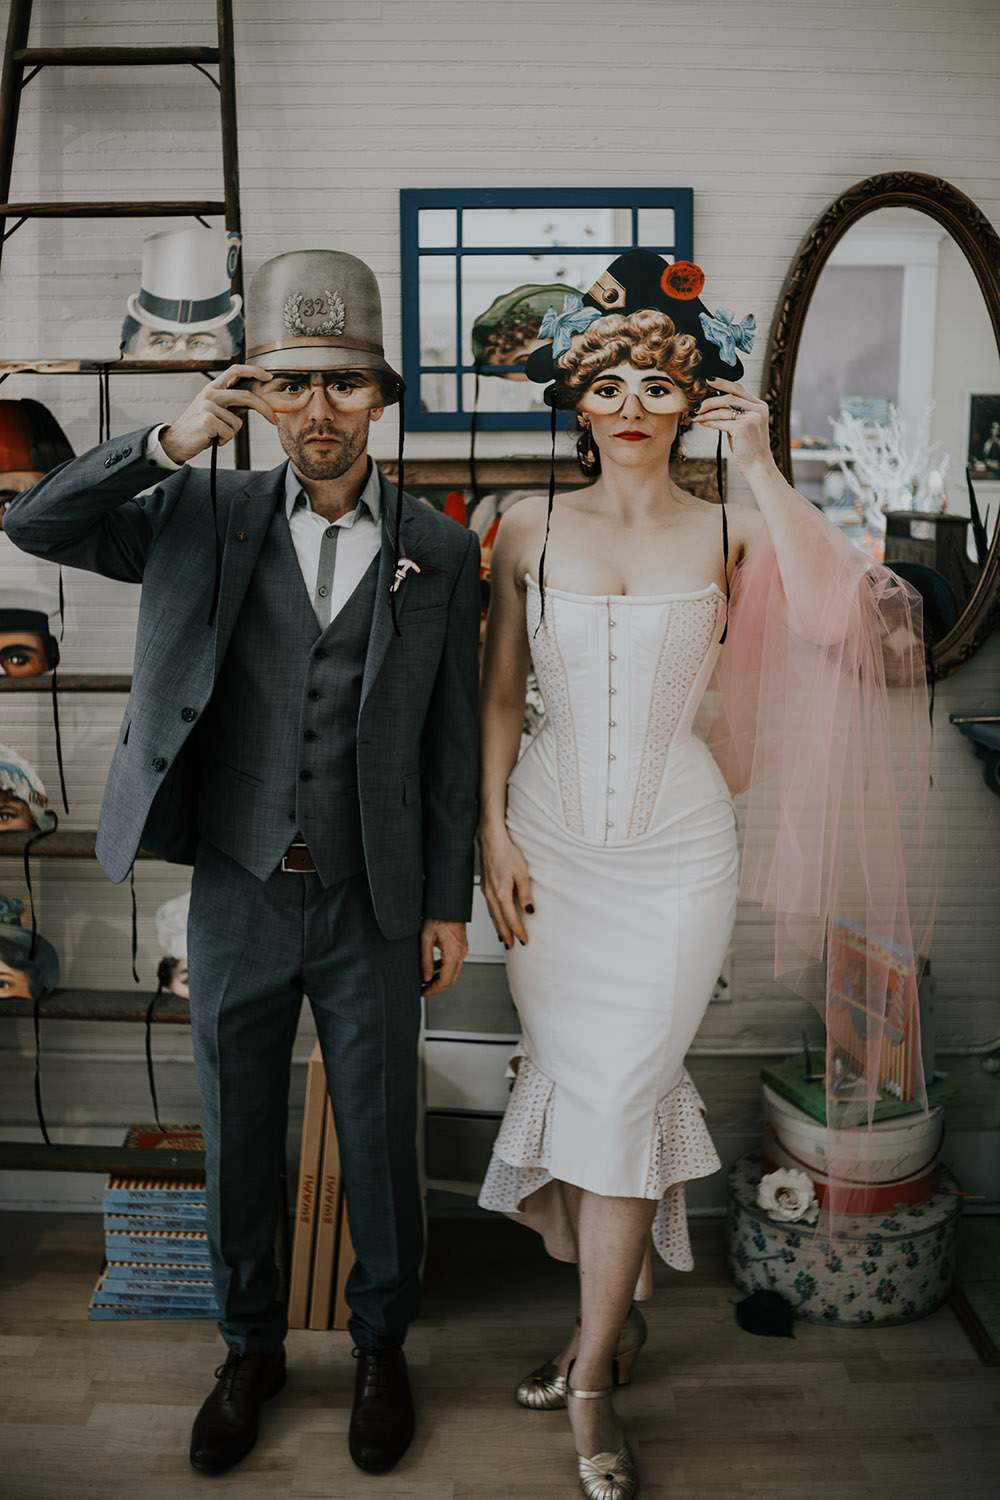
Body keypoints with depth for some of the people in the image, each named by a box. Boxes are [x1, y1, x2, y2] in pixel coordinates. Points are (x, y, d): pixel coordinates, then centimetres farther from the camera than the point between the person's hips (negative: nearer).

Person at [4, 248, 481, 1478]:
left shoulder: (439, 553, -1)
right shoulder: (207, 519, 0)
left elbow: (451, 739, 1)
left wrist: (447, 904, 0)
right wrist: (171, 443, -18)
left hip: (371, 908, -1)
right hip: (236, 899, 1)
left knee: (379, 1140, 14)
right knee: (236, 1141, 16)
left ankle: (382, 1344, 39)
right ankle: (251, 1349, 40)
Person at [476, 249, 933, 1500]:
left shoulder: (730, 531, -2)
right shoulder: (530, 532, 3)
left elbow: (836, 620, -20)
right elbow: (498, 696, 7)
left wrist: (762, 466, -19)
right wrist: (493, 833, 0)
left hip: (675, 847, -2)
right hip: (551, 841, 2)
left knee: (619, 1091, -2)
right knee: (570, 1079, 9)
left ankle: (592, 1372, 18)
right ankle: (615, 1312, 34)